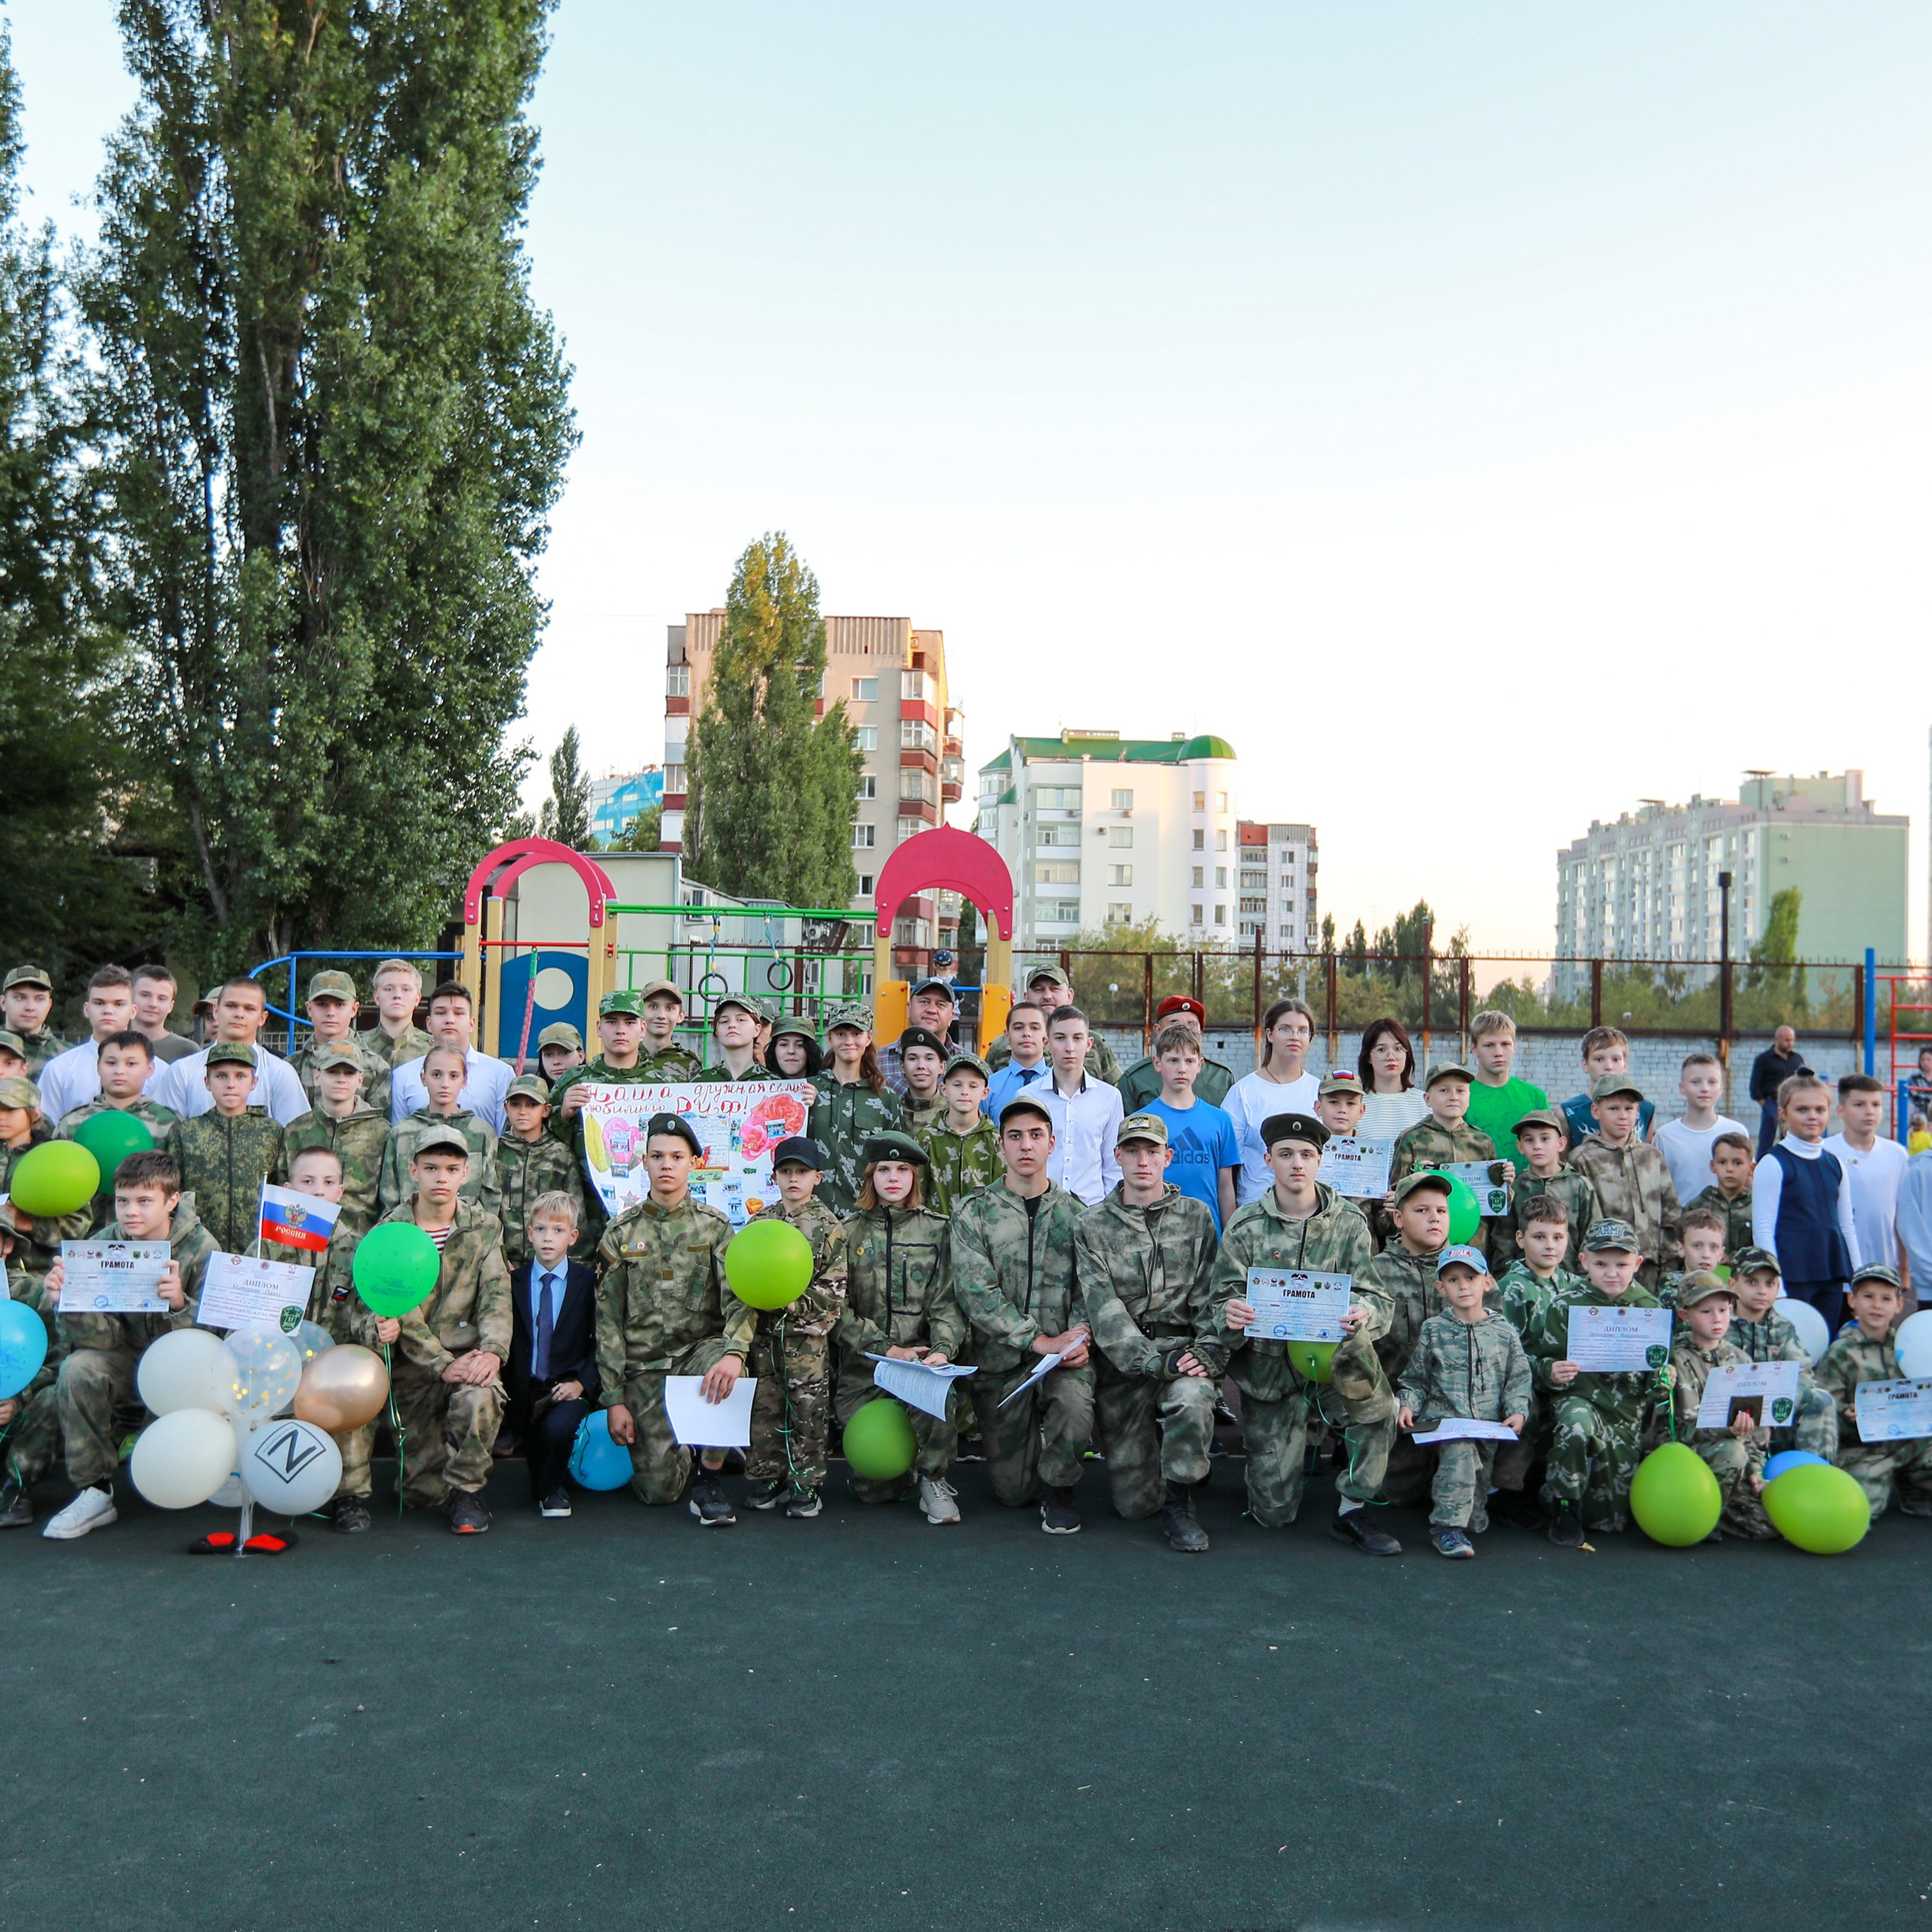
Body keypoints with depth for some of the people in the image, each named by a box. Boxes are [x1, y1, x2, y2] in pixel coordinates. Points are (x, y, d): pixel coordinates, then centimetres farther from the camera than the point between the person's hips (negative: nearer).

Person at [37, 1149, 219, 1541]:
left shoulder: (200, 1248, -14)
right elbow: (102, 1337, -14)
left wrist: (180, 1305, -41)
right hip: (126, 1359, 2)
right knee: (77, 1370, -26)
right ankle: (94, 1492, -15)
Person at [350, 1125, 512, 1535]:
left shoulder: (485, 1227, 4)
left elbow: (497, 1296, -4)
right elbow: (401, 1314, -11)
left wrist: (492, 1350, -22)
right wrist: (443, 1365, -21)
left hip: (469, 1355, 0)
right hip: (413, 1363, 0)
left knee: (478, 1399, -35)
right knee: (421, 1492, -1)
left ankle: (466, 1489, -8)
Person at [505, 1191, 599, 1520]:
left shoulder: (588, 1281, 2)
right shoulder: (513, 1280, 6)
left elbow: (600, 1342, 1)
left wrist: (582, 1383, -13)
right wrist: (500, 1380, -12)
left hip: (567, 1386, -3)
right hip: (524, 1387, 3)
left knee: (556, 1428, -29)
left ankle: (550, 1489, 3)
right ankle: (545, 1485, 27)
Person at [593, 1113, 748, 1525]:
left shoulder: (714, 1227, 3)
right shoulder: (622, 1233, 5)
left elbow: (740, 1298, -10)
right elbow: (608, 1319, 3)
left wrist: (733, 1351, -32)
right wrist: (614, 1399, -4)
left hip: (699, 1351, 0)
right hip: (643, 1368, 1)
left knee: (727, 1367, -37)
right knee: (659, 1490, -10)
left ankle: (709, 1479, -15)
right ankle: (675, 1451, 28)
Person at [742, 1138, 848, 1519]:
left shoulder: (829, 1225, -4)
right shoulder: (760, 1221, 8)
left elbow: (835, 1290, -6)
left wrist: (792, 1301, -17)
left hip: (808, 1334, -3)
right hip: (765, 1333, 4)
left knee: (810, 1410, 2)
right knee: (764, 1406, 8)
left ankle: (807, 1484, 11)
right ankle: (767, 1477, 20)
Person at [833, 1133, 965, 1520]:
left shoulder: (936, 1230, 8)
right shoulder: (849, 1231, 5)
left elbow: (947, 1302, 1)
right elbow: (837, 1309, -2)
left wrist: (943, 1350, -18)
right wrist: (887, 1349, -11)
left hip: (922, 1359, 0)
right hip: (861, 1367, 0)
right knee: (874, 1488, -6)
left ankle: (933, 1478, -8)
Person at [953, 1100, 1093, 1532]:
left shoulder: (1073, 1212, 7)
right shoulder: (974, 1213, 0)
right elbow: (976, 1292, -9)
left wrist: (1080, 1337, -15)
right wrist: (1038, 1340, -16)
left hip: (1064, 1353, 1)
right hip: (1001, 1359, 0)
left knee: (1075, 1408, -33)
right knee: (1012, 1490, 1)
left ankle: (1057, 1488, -1)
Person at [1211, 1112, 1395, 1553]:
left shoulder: (1350, 1223, 2)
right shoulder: (1247, 1225, 0)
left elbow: (1369, 1296, -5)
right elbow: (1221, 1300, -4)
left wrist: (1363, 1313, -30)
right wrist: (1229, 1315, -29)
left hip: (1331, 1350, 0)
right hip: (1266, 1364, 0)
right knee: (1274, 1513, -6)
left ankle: (1352, 1508, -21)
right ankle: (1292, 1445, 33)